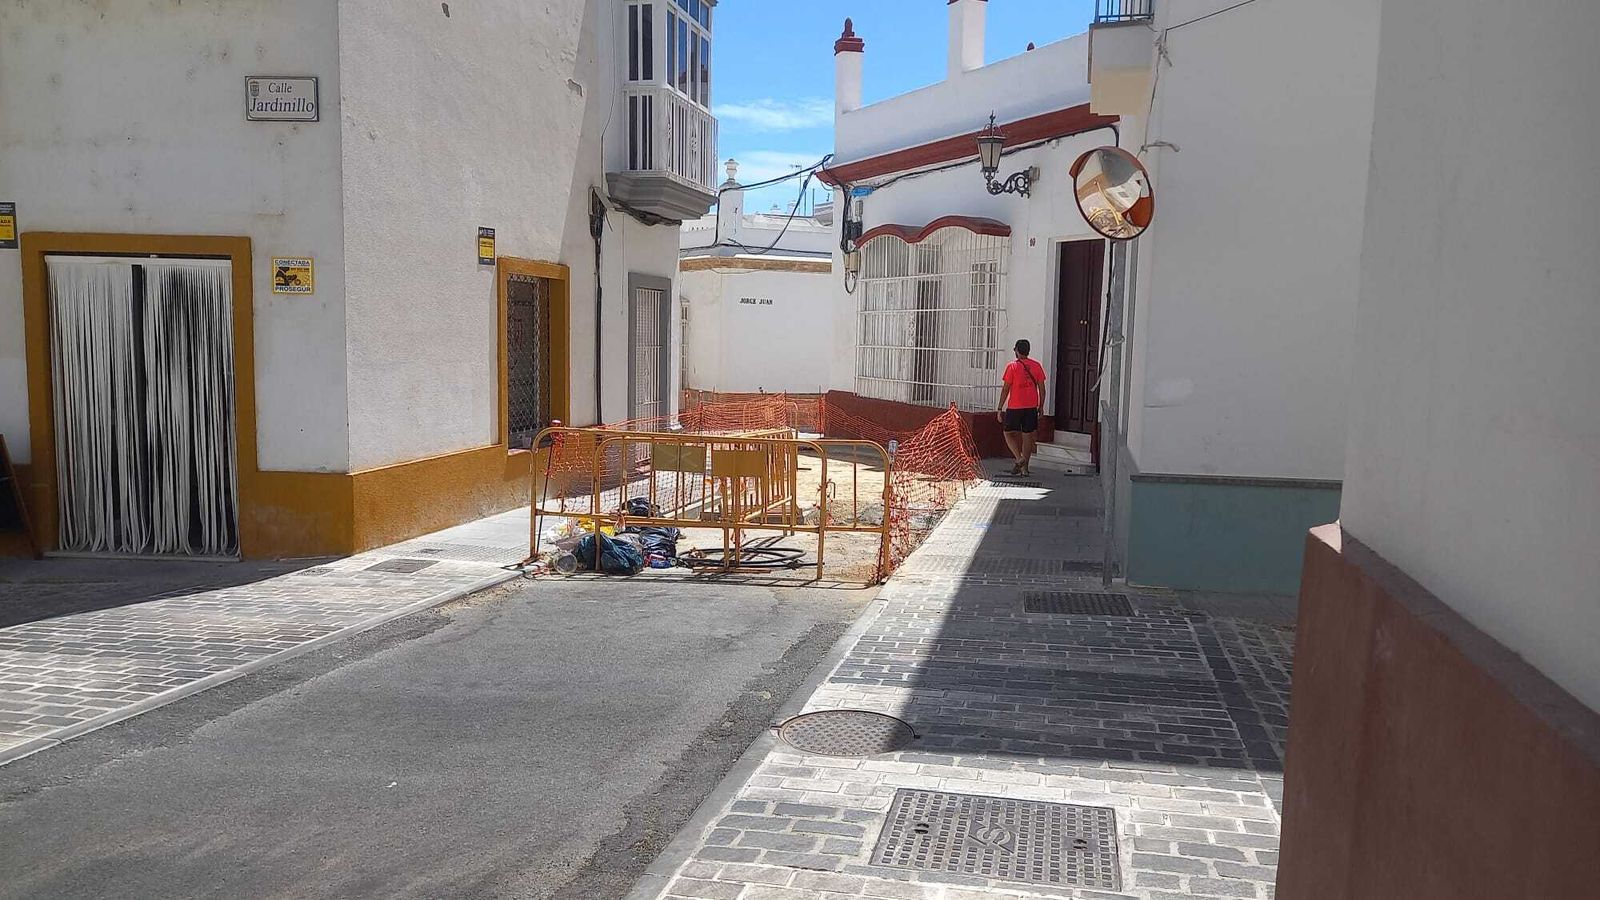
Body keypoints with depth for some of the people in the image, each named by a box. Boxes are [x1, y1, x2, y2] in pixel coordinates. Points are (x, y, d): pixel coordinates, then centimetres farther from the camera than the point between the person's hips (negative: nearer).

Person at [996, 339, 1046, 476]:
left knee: (1009, 433, 10)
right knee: (1027, 435, 8)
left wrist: (1000, 409, -2)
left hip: (1014, 407, -3)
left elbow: (1005, 389, -7)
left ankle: (1019, 458, -10)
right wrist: (1041, 407, 14)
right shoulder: (1036, 366, 4)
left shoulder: (1012, 366, -7)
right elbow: (1042, 389, 5)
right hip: (1031, 407, 4)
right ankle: (1025, 468, 8)